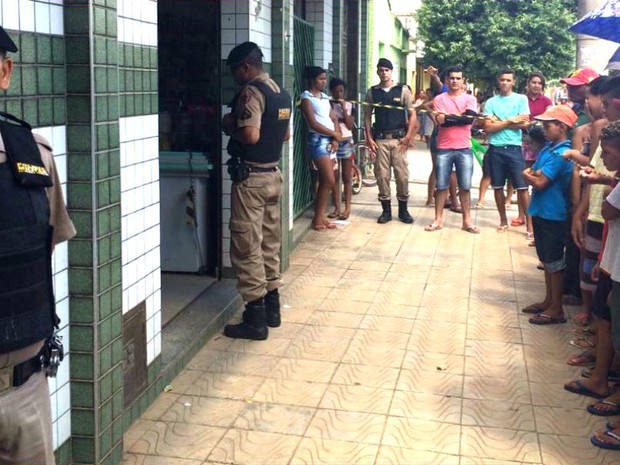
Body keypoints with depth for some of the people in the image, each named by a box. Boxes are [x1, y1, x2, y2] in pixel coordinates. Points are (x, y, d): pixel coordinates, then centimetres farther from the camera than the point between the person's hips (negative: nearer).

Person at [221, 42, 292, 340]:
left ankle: (255, 319, -1)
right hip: (273, 174, 9)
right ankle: (272, 308, 23)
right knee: (269, 243, 15)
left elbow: (250, 136, -26)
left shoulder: (251, 92, -16)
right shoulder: (280, 92, 12)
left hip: (251, 178, -9)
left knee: (247, 248, -4)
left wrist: (230, 126, -9)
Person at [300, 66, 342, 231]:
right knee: (330, 181, -10)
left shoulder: (325, 97, 16)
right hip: (318, 141, -7)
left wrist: (335, 138, -4)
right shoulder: (306, 98, -7)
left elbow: (334, 119, 12)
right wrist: (335, 134, -8)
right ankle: (318, 218, -1)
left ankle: (321, 216, 11)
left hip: (331, 141, 7)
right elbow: (313, 124, -14)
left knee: (324, 181, 7)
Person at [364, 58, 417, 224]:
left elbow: (412, 114, 2)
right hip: (380, 139, 1)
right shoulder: (372, 92, 9)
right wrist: (369, 137, 0)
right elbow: (367, 116, 10)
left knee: (402, 174, -1)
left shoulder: (403, 90, 3)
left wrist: (408, 136, -7)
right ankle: (386, 210, 11)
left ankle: (403, 210, 11)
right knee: (382, 175, 1)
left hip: (399, 138, -1)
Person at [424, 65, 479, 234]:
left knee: (465, 187, 5)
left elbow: (470, 119, -12)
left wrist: (449, 116, -9)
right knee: (441, 186, 5)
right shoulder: (439, 99, 3)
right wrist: (460, 117, -9)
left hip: (464, 149, 0)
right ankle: (438, 220, 13)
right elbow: (441, 121, -11)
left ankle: (467, 221, 12)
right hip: (444, 148, 0)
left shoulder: (470, 99, 5)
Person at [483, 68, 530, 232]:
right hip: (495, 149, 2)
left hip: (514, 148, -2)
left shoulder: (521, 99, 3)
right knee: (498, 187, 10)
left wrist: (499, 122, -6)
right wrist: (510, 121, -9)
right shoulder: (491, 102, 5)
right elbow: (488, 128, -4)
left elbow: (523, 123, -8)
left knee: (522, 187, -4)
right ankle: (503, 221, 23)